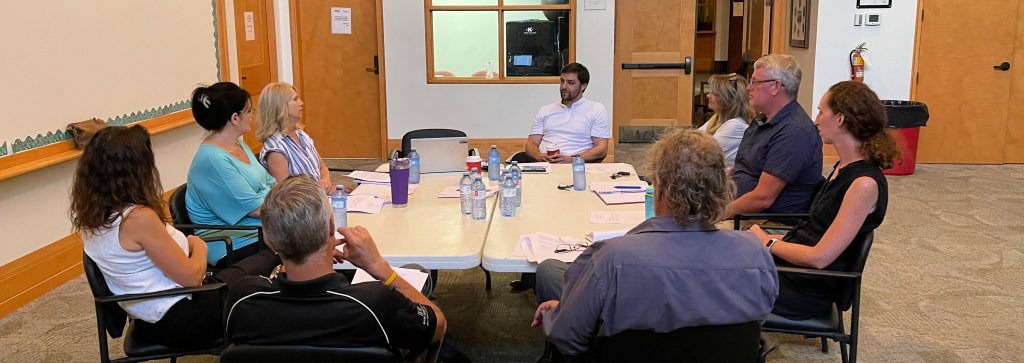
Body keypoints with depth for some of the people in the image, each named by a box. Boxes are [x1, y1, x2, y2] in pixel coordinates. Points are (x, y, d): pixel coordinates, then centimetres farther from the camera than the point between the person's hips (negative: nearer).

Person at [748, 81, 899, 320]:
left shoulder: (865, 184, -21)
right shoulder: (845, 167, 7)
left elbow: (819, 257, -22)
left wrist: (768, 242, -9)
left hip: (808, 288, -8)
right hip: (789, 264, 8)